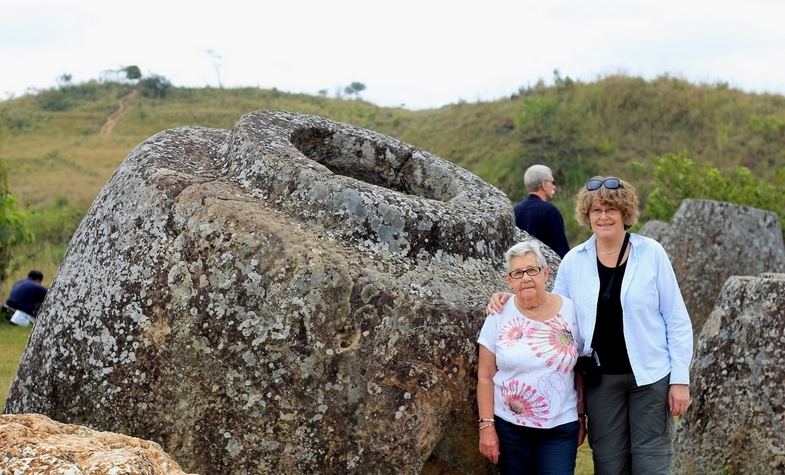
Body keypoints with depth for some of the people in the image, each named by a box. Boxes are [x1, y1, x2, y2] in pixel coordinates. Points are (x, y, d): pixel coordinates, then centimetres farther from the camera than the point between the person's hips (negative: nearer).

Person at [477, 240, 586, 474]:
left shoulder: (570, 311, -1)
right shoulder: (499, 316, -3)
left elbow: (580, 371, 5)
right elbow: (485, 376, 0)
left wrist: (581, 417, 6)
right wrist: (486, 426, -4)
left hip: (561, 427, 0)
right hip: (509, 427, 0)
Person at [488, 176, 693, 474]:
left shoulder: (651, 253, -5)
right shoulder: (573, 261, 1)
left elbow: (676, 319, -3)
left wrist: (680, 378, -6)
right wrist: (509, 301, -2)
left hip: (651, 376, -2)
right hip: (601, 379, 2)